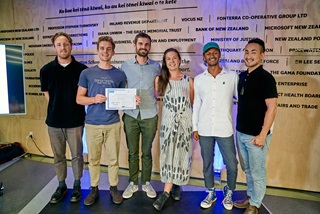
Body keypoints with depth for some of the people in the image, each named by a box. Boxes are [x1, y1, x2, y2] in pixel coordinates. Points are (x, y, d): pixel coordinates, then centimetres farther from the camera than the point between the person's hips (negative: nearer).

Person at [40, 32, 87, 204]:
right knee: (58, 156, 14)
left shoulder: (82, 69, -6)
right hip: (54, 121, 2)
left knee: (77, 155, 9)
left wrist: (74, 109, -1)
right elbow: (46, 94, 9)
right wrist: (56, 110, 5)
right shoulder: (46, 70, 0)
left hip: (75, 120, -2)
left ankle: (77, 185, 29)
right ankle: (61, 185, 33)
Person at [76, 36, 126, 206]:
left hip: (113, 124, 0)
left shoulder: (119, 75, 4)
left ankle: (113, 188, 27)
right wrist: (94, 99, -16)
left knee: (113, 158, 9)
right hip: (92, 123, 0)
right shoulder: (87, 73, 2)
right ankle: (94, 189, 28)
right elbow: (79, 98, 3)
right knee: (93, 159, 11)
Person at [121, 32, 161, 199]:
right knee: (132, 152, 10)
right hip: (130, 115, 0)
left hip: (150, 116, 0)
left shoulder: (156, 66, 5)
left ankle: (146, 183, 28)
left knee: (147, 152, 11)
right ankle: (132, 183, 27)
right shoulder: (125, 65, 4)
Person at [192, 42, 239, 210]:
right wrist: (195, 127, 6)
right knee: (207, 164, 13)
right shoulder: (198, 79, 5)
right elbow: (196, 104, 8)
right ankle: (210, 194, 33)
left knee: (232, 165, 5)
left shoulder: (232, 76, 0)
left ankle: (229, 193, 33)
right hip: (204, 129, 2)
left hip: (225, 129, -1)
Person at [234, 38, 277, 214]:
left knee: (257, 172, 9)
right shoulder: (242, 76, 8)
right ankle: (250, 197, 37)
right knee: (247, 169, 20)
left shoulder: (265, 78, -13)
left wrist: (263, 135, -18)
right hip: (240, 132, 7)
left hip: (256, 135, -7)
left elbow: (271, 108, -16)